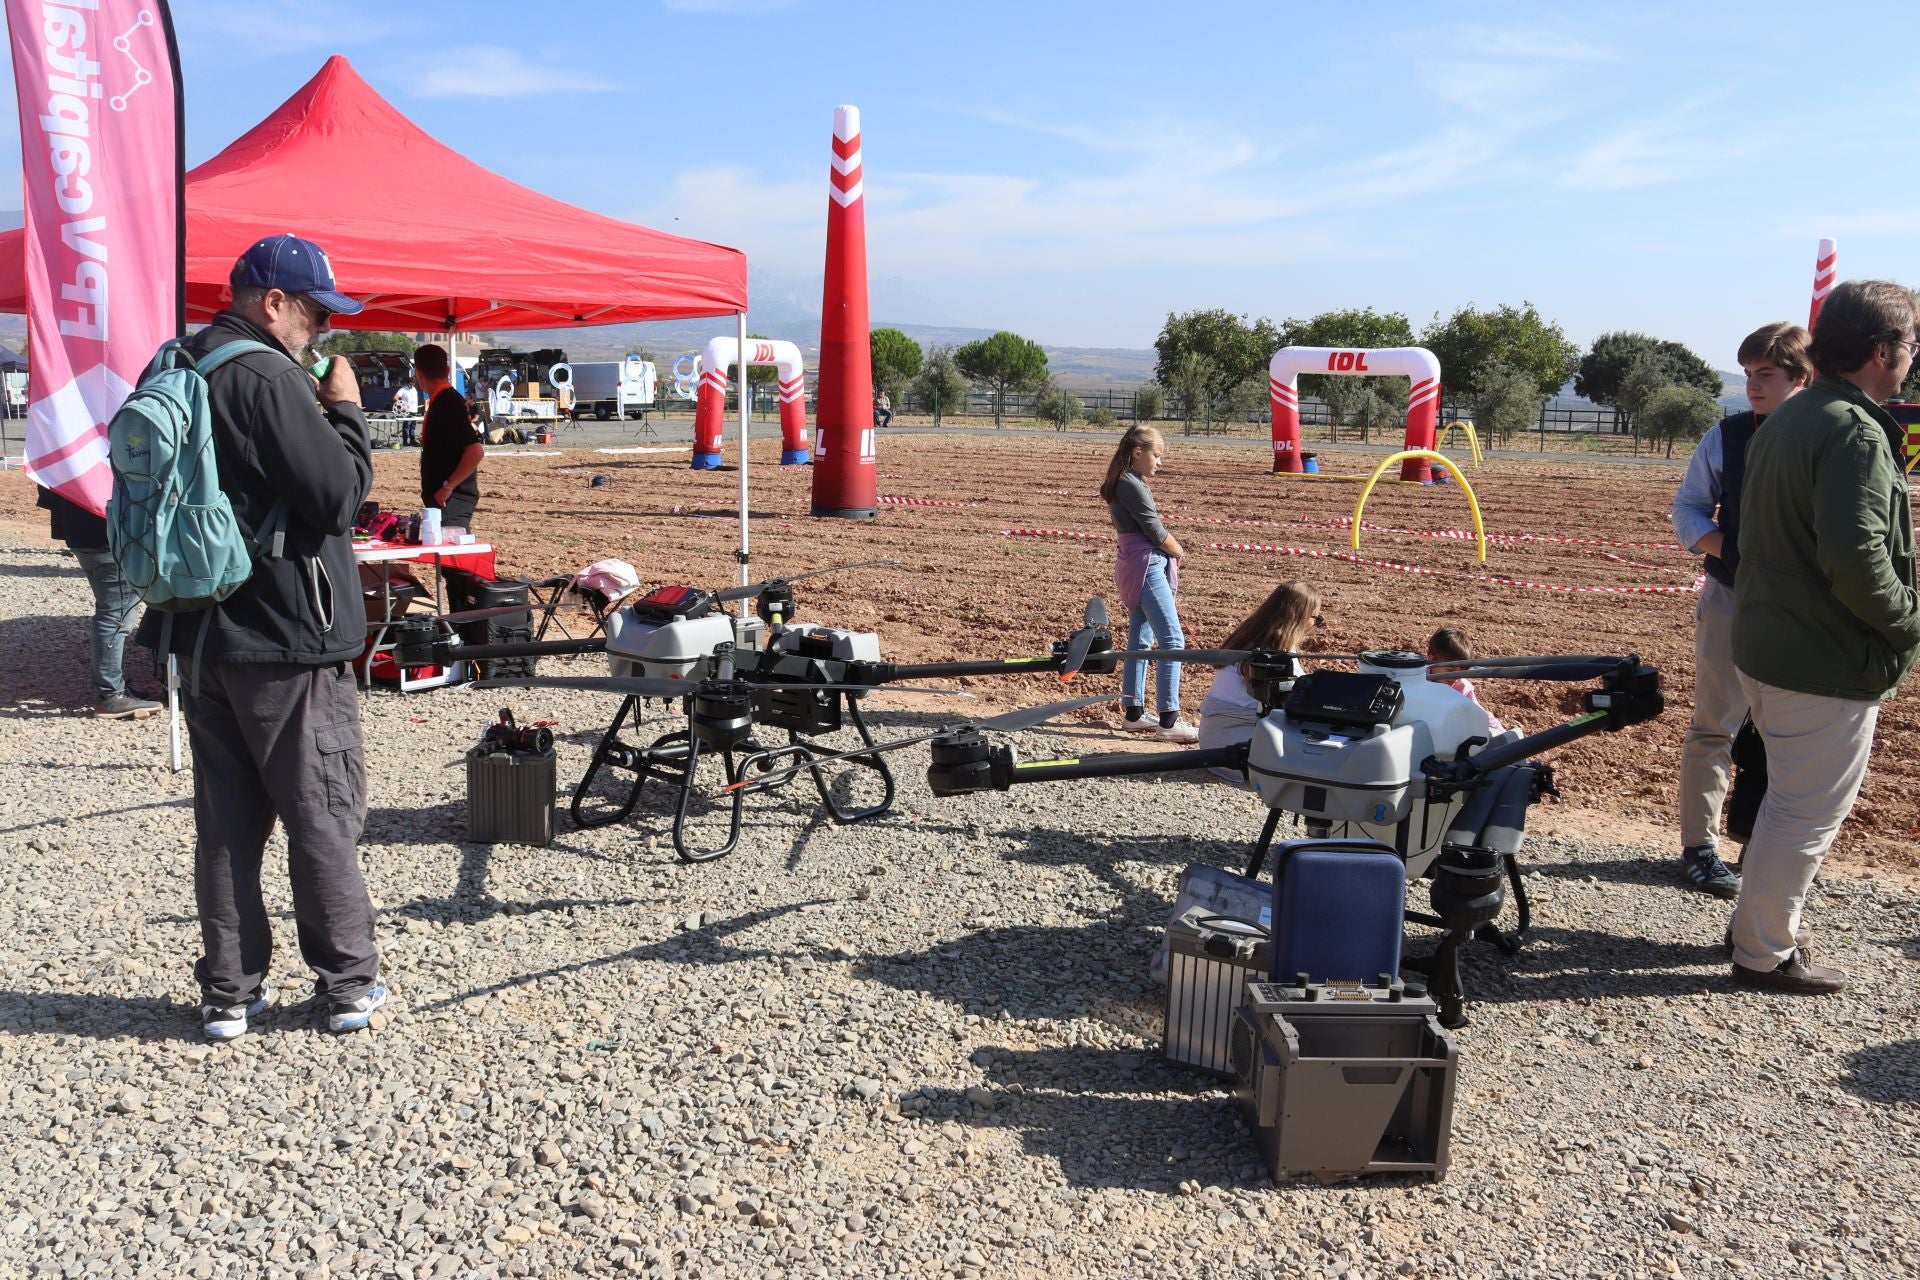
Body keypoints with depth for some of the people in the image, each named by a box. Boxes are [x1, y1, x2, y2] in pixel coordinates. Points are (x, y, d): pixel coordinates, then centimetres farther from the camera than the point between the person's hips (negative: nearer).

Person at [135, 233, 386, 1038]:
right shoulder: (269, 378, -16)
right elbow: (340, 496, -17)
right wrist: (346, 411, -6)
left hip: (202, 632, 8)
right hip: (286, 637, -8)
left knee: (225, 819, 12)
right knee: (323, 814, 3)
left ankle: (228, 991, 19)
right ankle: (348, 985, 13)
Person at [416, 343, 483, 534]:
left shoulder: (447, 404, -17)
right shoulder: (444, 401, 13)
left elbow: (476, 450, -27)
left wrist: (448, 487, -22)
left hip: (451, 501, -10)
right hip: (447, 499, 10)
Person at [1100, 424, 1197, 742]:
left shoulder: (1122, 483, 15)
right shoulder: (1133, 485, -15)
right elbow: (1154, 531, -15)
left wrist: (1170, 548, -2)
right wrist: (1178, 552, 3)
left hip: (1135, 567, 10)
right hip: (1147, 565, -10)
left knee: (1139, 641, 14)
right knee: (1172, 641, -11)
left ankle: (1134, 714, 20)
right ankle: (1168, 721, -11)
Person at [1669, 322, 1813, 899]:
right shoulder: (1727, 438, -4)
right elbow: (1688, 507, 4)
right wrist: (1725, 548, -13)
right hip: (1732, 599, -1)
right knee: (1716, 725, 3)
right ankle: (1699, 847, 13)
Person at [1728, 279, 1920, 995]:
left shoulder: (1785, 422, 11)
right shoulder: (1856, 434, -19)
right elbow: (1855, 557, -28)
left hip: (1764, 646, 10)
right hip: (1828, 665, -10)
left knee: (1789, 798, 22)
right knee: (1808, 813, 2)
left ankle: (1759, 921, 34)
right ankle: (1765, 955, 13)